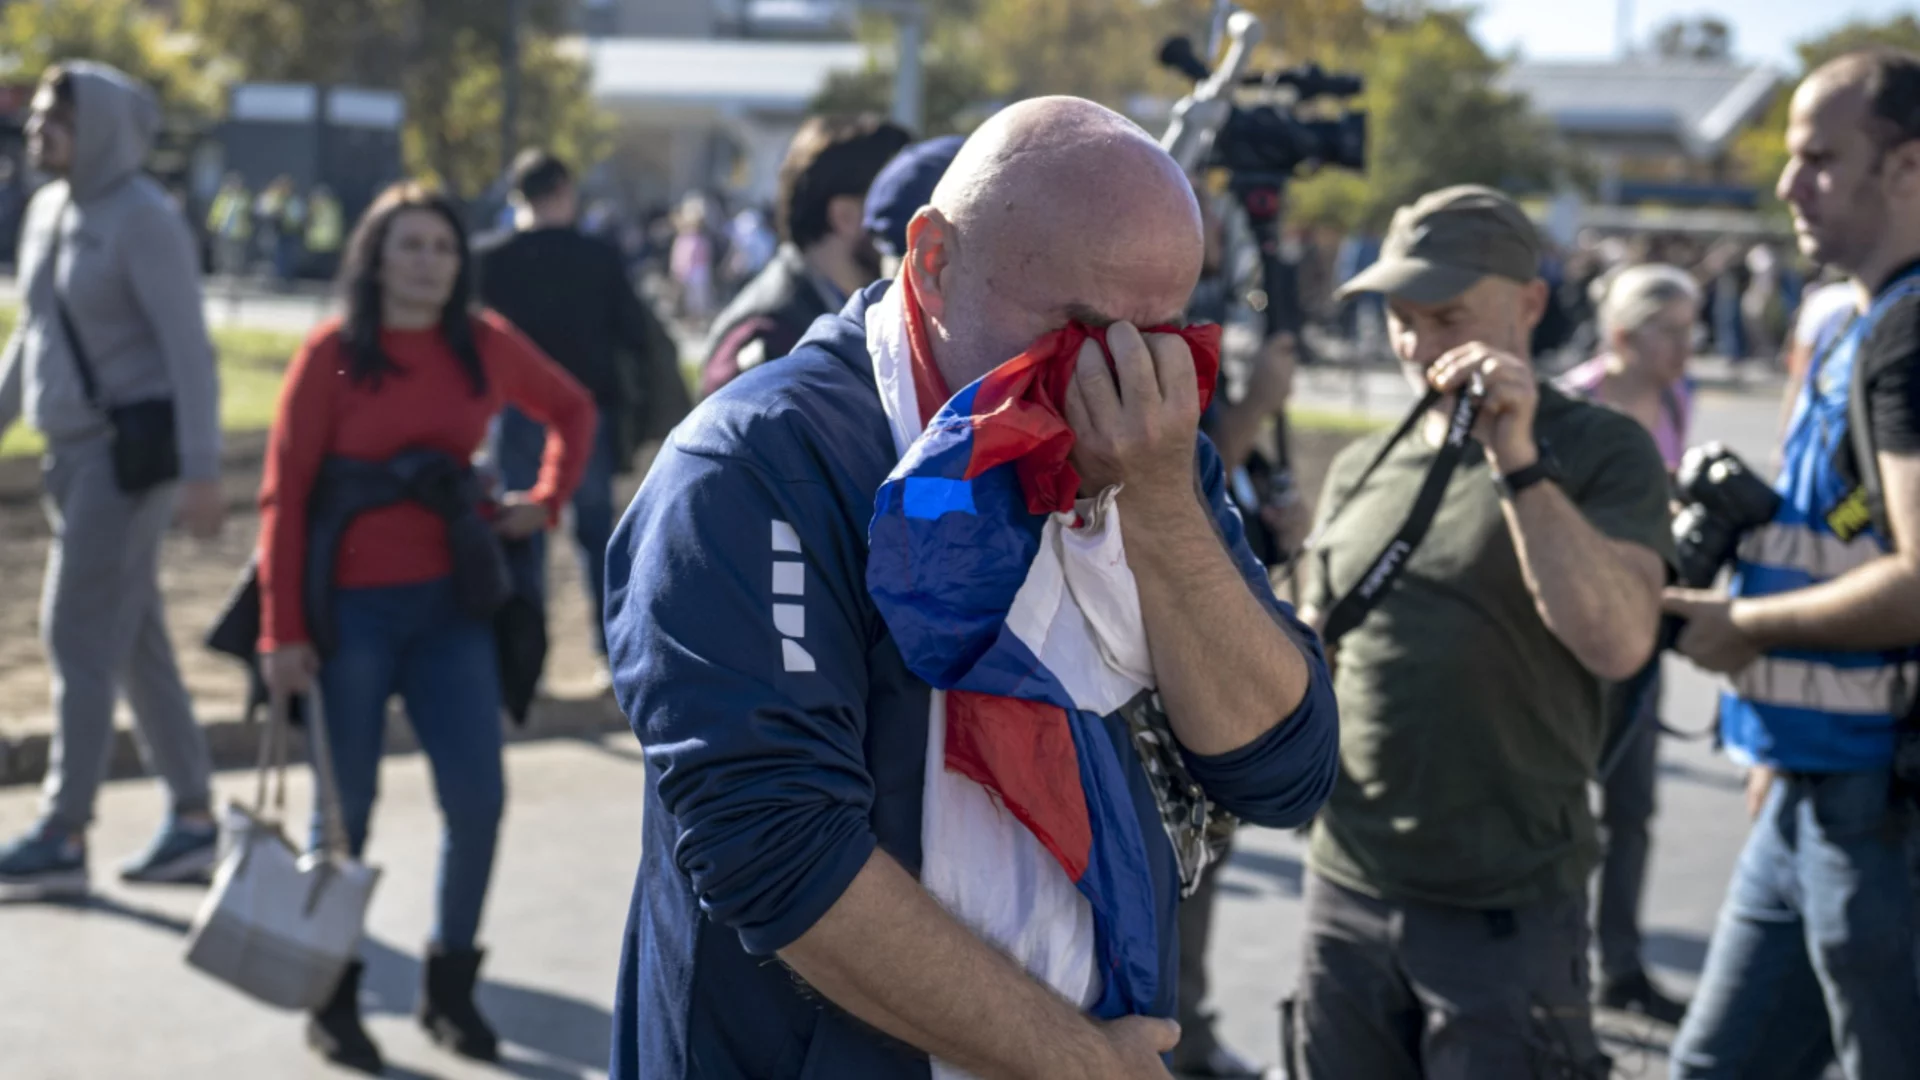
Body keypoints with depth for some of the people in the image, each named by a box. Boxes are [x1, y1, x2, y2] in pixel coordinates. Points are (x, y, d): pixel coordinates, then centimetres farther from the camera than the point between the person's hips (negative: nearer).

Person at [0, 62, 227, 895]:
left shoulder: (143, 220, -14)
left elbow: (188, 348, -18)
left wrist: (202, 472, -24)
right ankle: (192, 820, 18)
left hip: (134, 445, -9)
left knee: (79, 632, -8)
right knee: (133, 640, 11)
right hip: (75, 445, 9)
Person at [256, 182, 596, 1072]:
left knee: (477, 797, -2)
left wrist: (546, 500, 7)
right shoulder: (330, 355, -6)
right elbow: (284, 496, -7)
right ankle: (332, 1002, 19)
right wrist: (283, 632, -11)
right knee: (345, 806, 4)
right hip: (349, 607, -3)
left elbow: (571, 410, 22)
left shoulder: (485, 346, 4)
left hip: (448, 603, 3)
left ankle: (450, 988, 16)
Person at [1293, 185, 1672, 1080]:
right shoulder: (1362, 468, 12)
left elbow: (1620, 643, -19)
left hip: (1507, 913, -5)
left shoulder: (1601, 452, -3)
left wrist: (1518, 461, -22)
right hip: (1347, 894, 5)